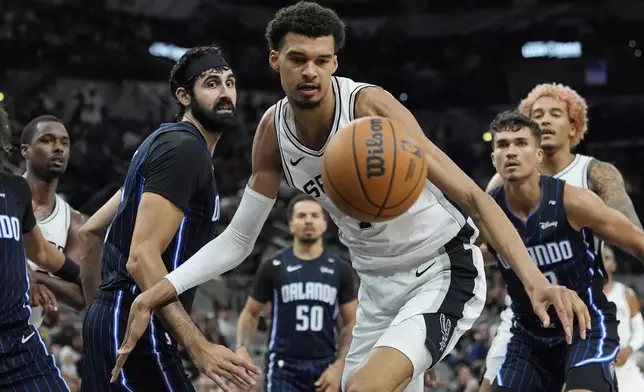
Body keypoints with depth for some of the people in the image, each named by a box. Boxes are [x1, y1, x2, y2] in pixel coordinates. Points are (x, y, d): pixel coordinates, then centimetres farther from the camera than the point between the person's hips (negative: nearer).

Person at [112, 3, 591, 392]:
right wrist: (157, 294, -9)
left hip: (444, 272, -7)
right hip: (380, 285, 7)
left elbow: (471, 195, -27)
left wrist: (534, 278, -40)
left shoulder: (370, 106, -23)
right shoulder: (273, 132, -5)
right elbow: (239, 240, 3)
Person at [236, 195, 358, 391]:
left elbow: (351, 323, 8)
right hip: (284, 369, -2)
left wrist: (338, 367, -4)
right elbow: (250, 313, 9)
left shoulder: (339, 270, 6)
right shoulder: (273, 267, 1)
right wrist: (242, 348, -10)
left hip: (325, 368, 3)